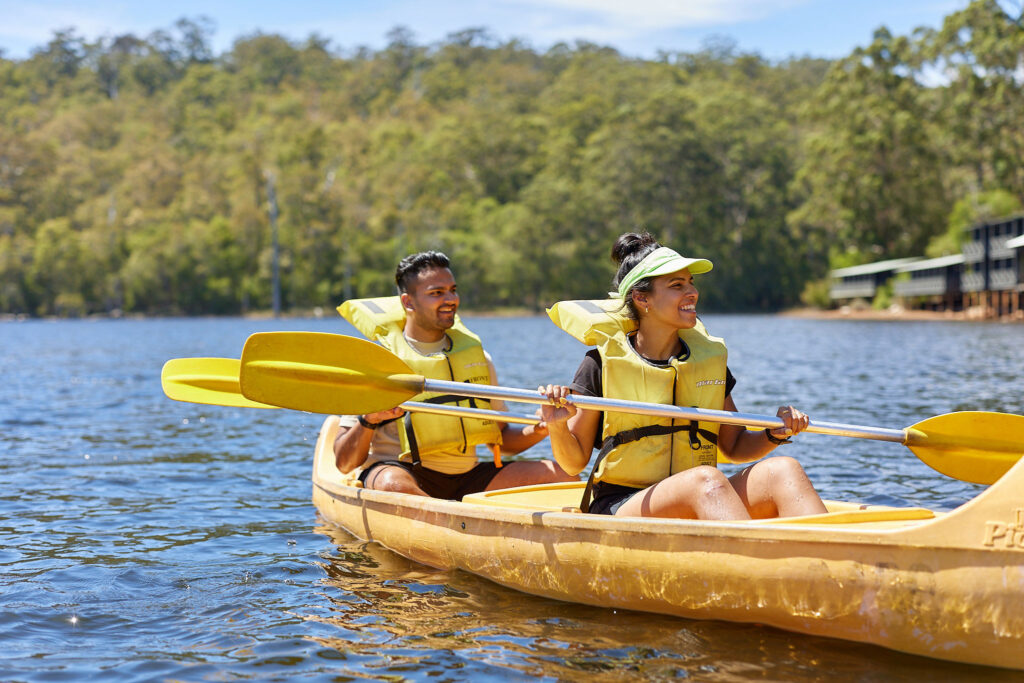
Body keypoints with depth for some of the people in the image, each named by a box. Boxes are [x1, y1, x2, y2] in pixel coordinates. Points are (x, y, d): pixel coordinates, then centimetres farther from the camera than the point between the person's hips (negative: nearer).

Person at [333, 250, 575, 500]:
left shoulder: (476, 355, 12)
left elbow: (500, 437, 21)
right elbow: (344, 462, -6)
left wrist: (538, 430, 1)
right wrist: (369, 420, -25)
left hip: (468, 478, 5)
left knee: (563, 474, -12)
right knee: (393, 484, -40)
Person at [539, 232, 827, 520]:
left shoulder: (709, 358, 13)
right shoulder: (604, 363, -1)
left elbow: (734, 447, 21)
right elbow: (574, 462, 2)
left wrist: (775, 434, 1)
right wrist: (558, 427, -19)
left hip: (698, 511, 5)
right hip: (620, 507, -4)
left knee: (783, 470, -23)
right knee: (706, 478, -35)